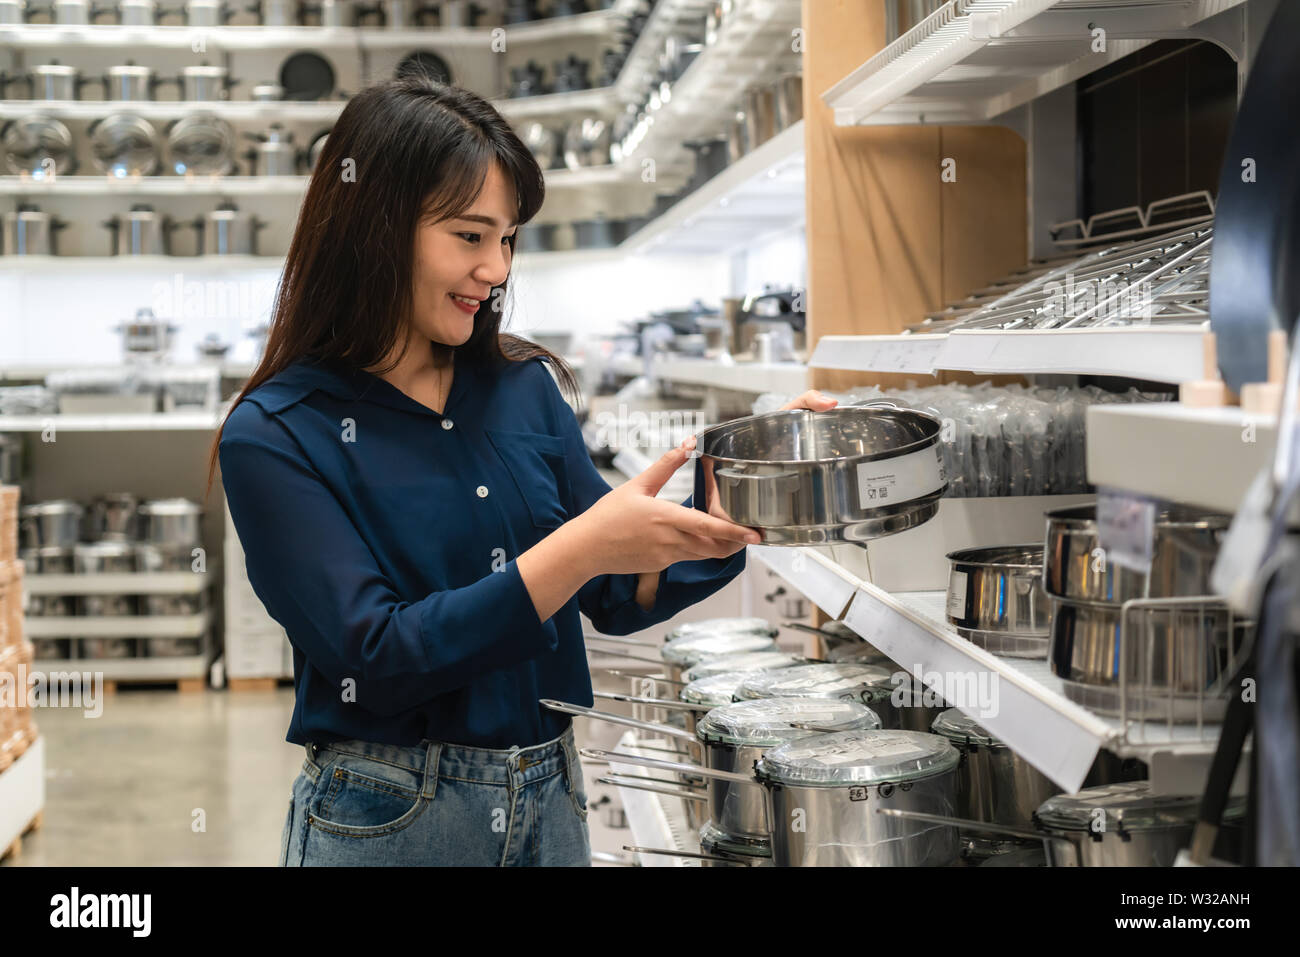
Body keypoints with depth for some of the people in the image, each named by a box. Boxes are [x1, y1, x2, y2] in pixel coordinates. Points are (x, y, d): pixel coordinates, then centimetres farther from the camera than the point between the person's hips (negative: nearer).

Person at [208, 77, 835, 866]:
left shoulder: (525, 386, 2)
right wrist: (580, 548, -28)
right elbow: (377, 659, -20)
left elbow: (620, 596, 6)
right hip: (386, 821, -5)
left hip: (551, 800, 5)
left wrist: (738, 522, -12)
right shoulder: (274, 437, -13)